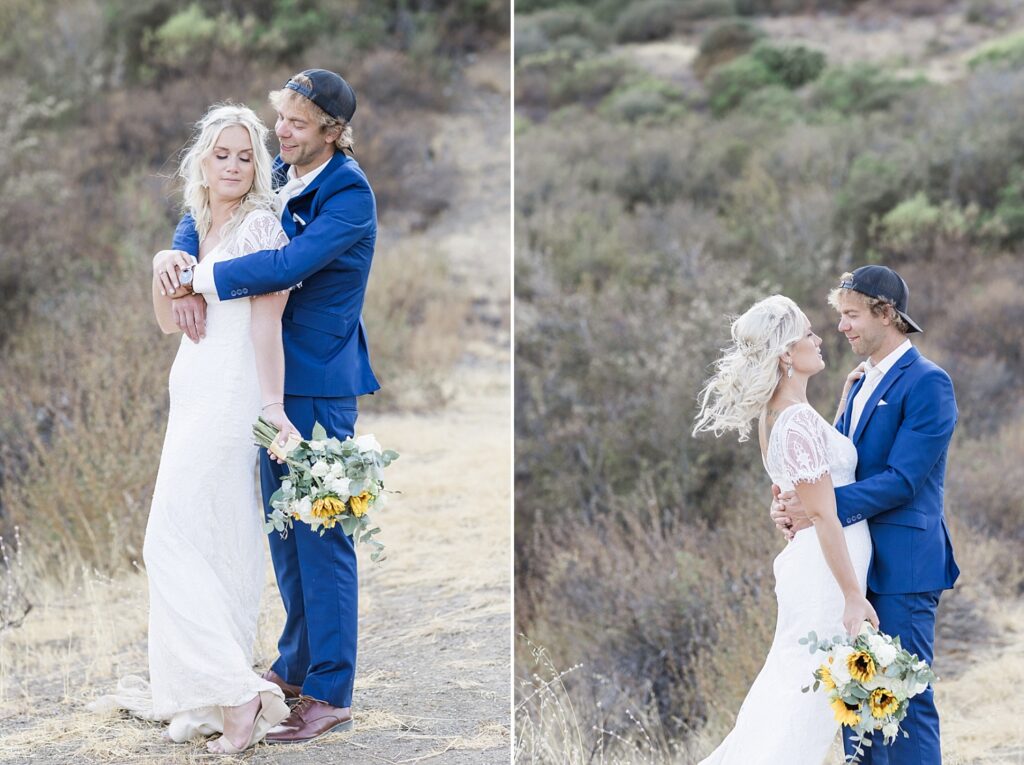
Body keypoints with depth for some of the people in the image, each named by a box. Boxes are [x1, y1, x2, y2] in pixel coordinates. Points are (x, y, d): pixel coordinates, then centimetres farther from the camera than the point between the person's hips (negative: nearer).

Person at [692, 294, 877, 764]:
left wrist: (848, 397, 23)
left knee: (784, 698, 16)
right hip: (827, 570, -9)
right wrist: (853, 597, -20)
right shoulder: (799, 421, -19)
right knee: (807, 710, -2)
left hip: (809, 563, 9)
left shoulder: (774, 414, 10)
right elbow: (822, 515, -21)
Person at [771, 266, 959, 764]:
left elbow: (901, 479, -19)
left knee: (906, 699, -7)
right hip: (855, 566, 9)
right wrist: (792, 502, -7)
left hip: (902, 570, -9)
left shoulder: (927, 383, -11)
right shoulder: (860, 386, 17)